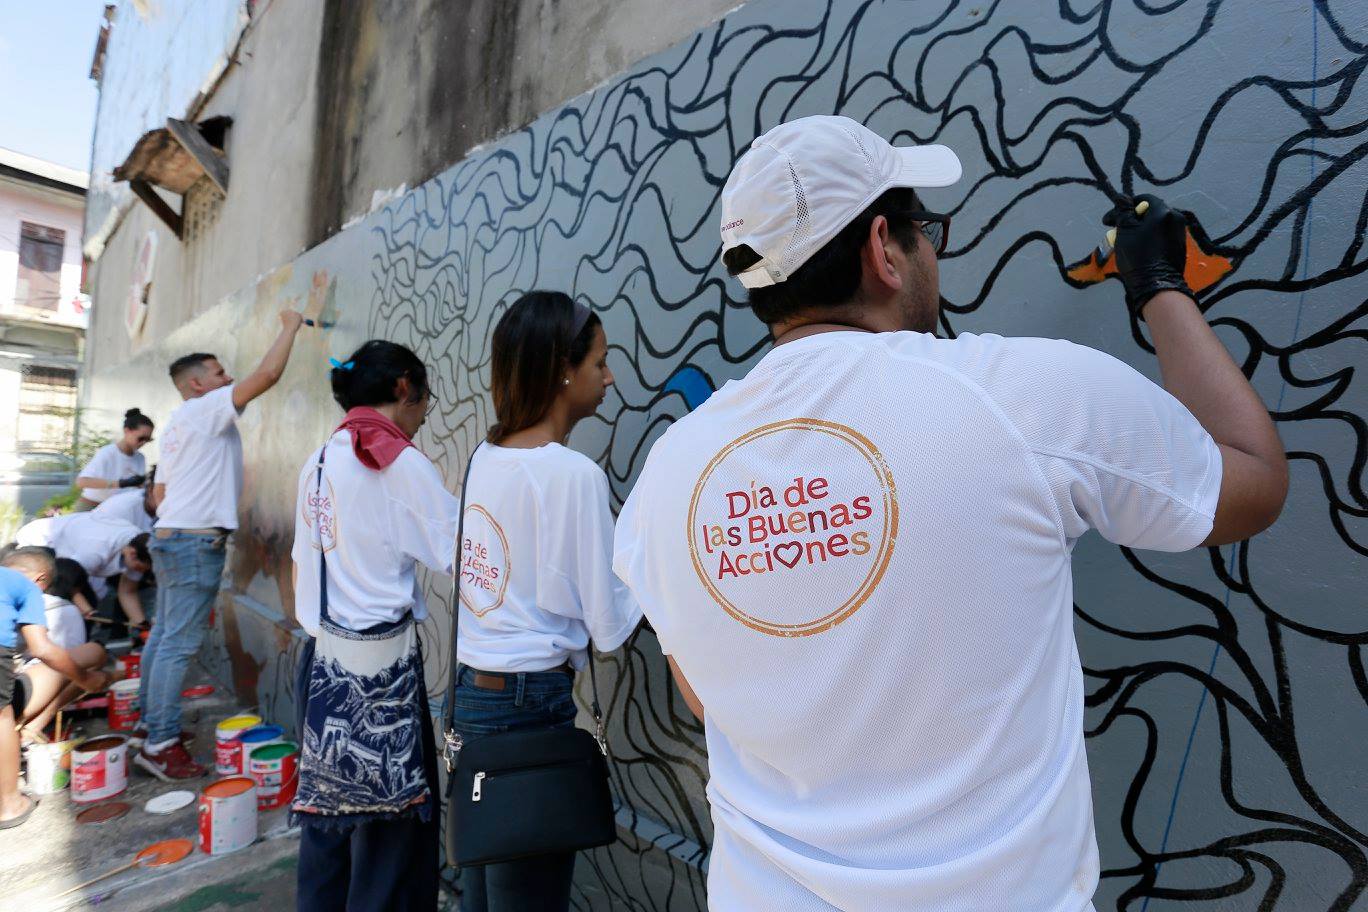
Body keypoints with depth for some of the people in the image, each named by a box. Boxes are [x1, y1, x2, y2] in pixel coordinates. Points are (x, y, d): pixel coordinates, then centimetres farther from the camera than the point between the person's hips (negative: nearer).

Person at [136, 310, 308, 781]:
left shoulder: (175, 425, 21)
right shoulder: (205, 409, -8)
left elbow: (159, 492, 23)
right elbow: (266, 374, -19)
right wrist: (290, 326, -9)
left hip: (170, 536, 10)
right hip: (196, 542, -10)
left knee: (163, 634, 15)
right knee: (179, 644, -7)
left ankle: (152, 721, 24)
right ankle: (161, 745, -2)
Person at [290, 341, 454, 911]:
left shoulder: (318, 463, 10)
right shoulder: (398, 461, -13)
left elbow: (302, 565, 16)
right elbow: (464, 556, -15)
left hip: (323, 658, 8)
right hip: (381, 661, -8)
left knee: (328, 805, 19)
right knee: (391, 816, 6)